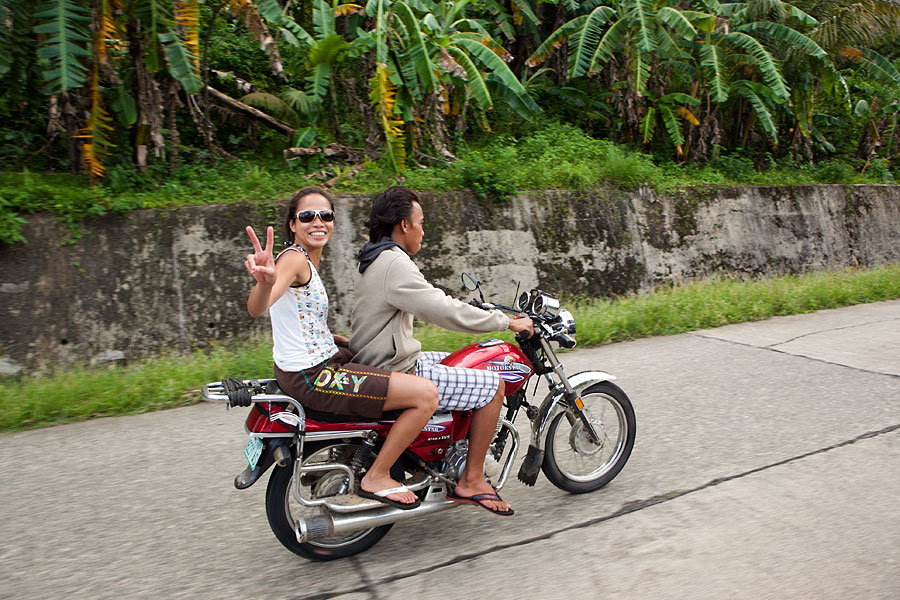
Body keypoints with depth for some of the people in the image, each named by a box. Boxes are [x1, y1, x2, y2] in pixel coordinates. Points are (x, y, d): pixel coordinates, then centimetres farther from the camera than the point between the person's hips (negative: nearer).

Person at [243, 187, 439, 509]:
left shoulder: (308, 260, 13)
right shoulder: (294, 257, -16)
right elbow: (256, 309, -36)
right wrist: (265, 281, -57)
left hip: (320, 361, 11)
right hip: (310, 377, -11)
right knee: (426, 394, -16)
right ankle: (376, 478, 2)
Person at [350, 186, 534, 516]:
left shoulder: (374, 260, 13)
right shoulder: (394, 264, -20)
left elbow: (430, 303, 21)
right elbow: (446, 312, -23)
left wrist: (482, 312, 23)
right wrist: (507, 321, -13)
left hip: (379, 362, 11)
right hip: (397, 374, -11)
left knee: (460, 363, 26)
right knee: (493, 385, -6)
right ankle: (471, 482, 3)